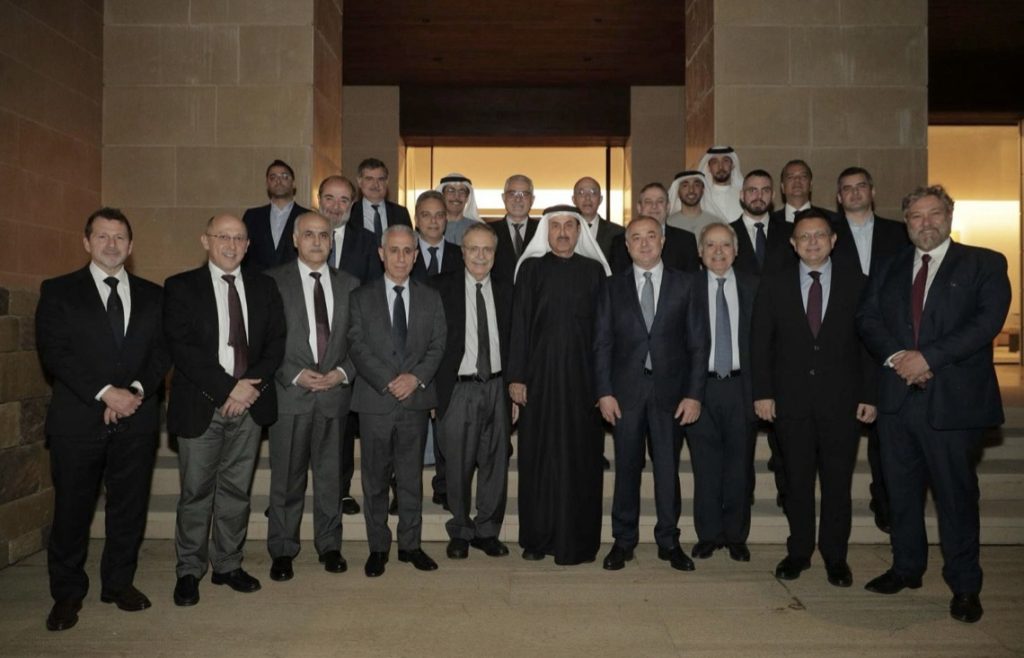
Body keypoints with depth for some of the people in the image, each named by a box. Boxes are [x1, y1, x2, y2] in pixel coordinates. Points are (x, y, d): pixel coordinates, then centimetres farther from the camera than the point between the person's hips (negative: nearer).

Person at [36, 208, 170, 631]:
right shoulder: (58, 291, 3)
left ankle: (120, 583, 25)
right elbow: (53, 352, -7)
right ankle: (67, 594, 21)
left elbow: (162, 351, 6)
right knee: (72, 509, 5)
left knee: (130, 506, 9)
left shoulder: (151, 295, 11)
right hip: (78, 418, -2)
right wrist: (106, 392, -15)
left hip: (136, 418, 3)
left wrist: (137, 390, -11)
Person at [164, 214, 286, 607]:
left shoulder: (263, 287, 10)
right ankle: (189, 571, 19)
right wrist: (228, 387, -15)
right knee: (196, 492, 5)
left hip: (250, 403, 3)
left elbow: (276, 342, 5)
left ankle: (228, 564, 24)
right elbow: (181, 348, -10)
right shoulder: (181, 288, 0)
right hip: (201, 407, -3)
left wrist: (253, 385, -10)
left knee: (237, 490, 11)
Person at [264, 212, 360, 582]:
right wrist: (295, 375, -12)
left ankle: (329, 545, 25)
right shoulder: (273, 281, 0)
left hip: (335, 393, 2)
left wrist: (343, 372, -7)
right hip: (289, 394, -2)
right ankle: (282, 551, 20)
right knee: (287, 477, 6)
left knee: (330, 474, 11)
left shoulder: (349, 284, 8)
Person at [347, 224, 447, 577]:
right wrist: (388, 382, -13)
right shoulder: (361, 297, 4)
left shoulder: (430, 297, 9)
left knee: (412, 477, 9)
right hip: (375, 400, -1)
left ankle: (410, 544, 21)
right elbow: (357, 347, -3)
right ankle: (378, 547, 19)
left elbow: (437, 345, 4)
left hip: (416, 399, 1)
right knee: (375, 478, 6)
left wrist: (416, 377, -12)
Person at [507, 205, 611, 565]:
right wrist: (516, 376, -3)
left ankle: (578, 540, 14)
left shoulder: (594, 270, 7)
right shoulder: (531, 268, 5)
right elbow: (519, 323, 2)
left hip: (582, 376, 0)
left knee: (581, 456, 3)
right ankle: (537, 537, 18)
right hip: (540, 374, 0)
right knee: (538, 455, 5)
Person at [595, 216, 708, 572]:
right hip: (626, 391, 0)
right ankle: (624, 541, 20)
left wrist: (694, 394, -4)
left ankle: (669, 541, 22)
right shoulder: (613, 288, 6)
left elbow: (698, 343, 2)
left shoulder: (684, 285, 4)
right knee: (626, 468, 6)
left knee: (668, 468, 7)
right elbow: (602, 343, 4)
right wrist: (604, 392, -5)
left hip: (670, 391, 0)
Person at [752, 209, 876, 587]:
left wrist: (869, 396, -3)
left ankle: (835, 556, 22)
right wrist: (762, 392, -4)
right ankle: (798, 552, 22)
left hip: (841, 400, 0)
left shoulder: (856, 285, 4)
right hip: (791, 399, 0)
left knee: (837, 482, 7)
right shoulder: (773, 286, 4)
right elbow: (760, 343, 3)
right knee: (797, 481, 8)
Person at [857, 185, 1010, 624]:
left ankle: (965, 586, 17)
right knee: (901, 490, 13)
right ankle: (907, 568, 29)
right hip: (898, 396, 4)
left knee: (956, 494, 3)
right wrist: (897, 356, -12)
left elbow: (987, 321, -11)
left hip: (953, 399, -4)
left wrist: (928, 356, -18)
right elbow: (867, 318, 6)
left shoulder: (984, 264, 1)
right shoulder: (890, 270, 14)